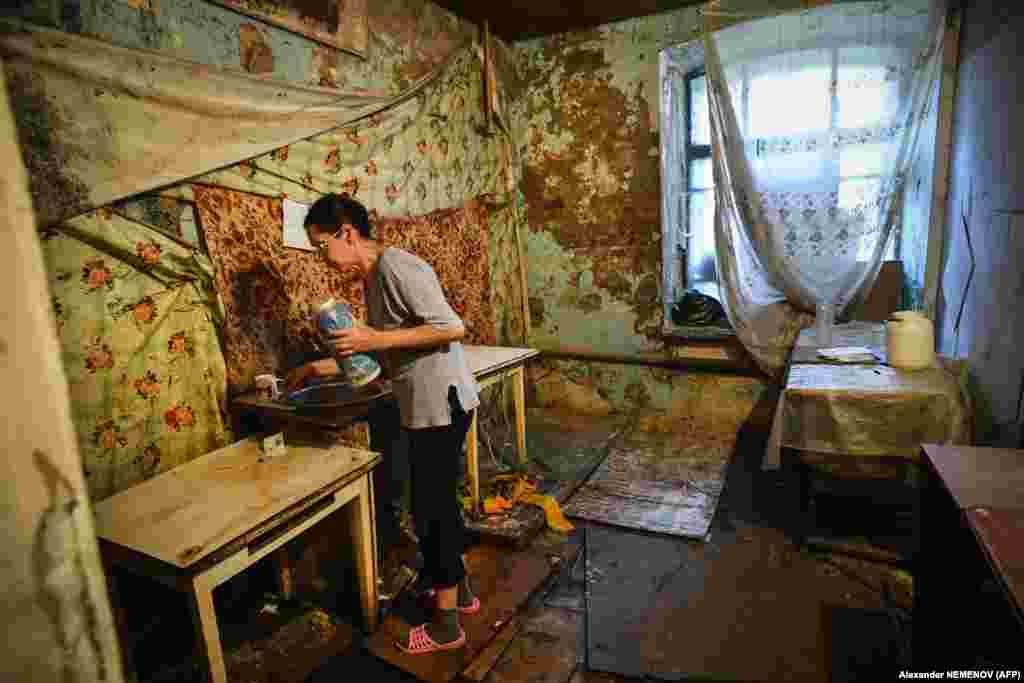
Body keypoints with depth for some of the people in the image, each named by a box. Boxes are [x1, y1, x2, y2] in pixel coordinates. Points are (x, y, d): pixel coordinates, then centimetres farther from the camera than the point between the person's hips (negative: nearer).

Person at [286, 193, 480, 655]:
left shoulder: (396, 266, -17)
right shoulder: (373, 277, 13)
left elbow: (452, 329, -24)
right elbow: (381, 351, 20)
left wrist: (376, 340, -24)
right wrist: (322, 367, 17)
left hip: (440, 403, -10)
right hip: (424, 406, 10)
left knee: (430, 508, 2)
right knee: (439, 501, 19)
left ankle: (445, 624, 19)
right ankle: (460, 591, 38)